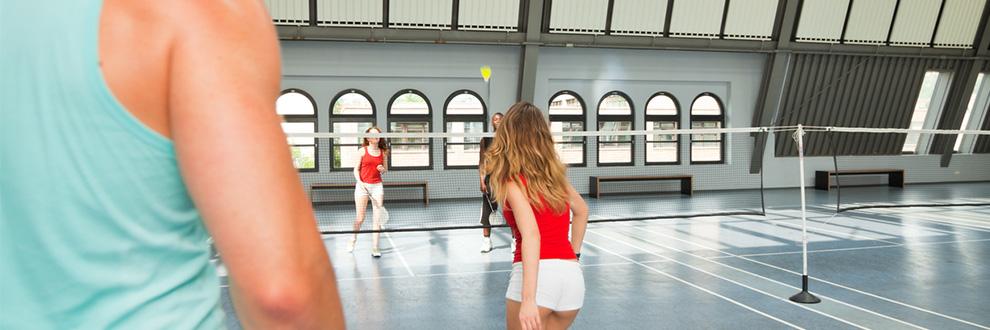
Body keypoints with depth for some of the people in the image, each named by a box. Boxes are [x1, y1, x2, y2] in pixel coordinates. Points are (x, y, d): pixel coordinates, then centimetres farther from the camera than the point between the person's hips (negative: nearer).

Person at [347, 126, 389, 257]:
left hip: (377, 186, 2)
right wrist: (359, 182, -14)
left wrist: (382, 169, -6)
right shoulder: (363, 151, 1)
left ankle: (375, 248, 2)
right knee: (360, 218, 0)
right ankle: (353, 239, 29)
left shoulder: (383, 152, 7)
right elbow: (356, 169, 2)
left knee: (377, 218, -3)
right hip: (362, 186, -2)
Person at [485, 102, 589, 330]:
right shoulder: (554, 172, 13)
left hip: (538, 275, -6)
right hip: (572, 275, 6)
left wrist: (528, 299, -26)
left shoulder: (513, 180, -6)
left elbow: (531, 235, -20)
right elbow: (582, 210, 30)